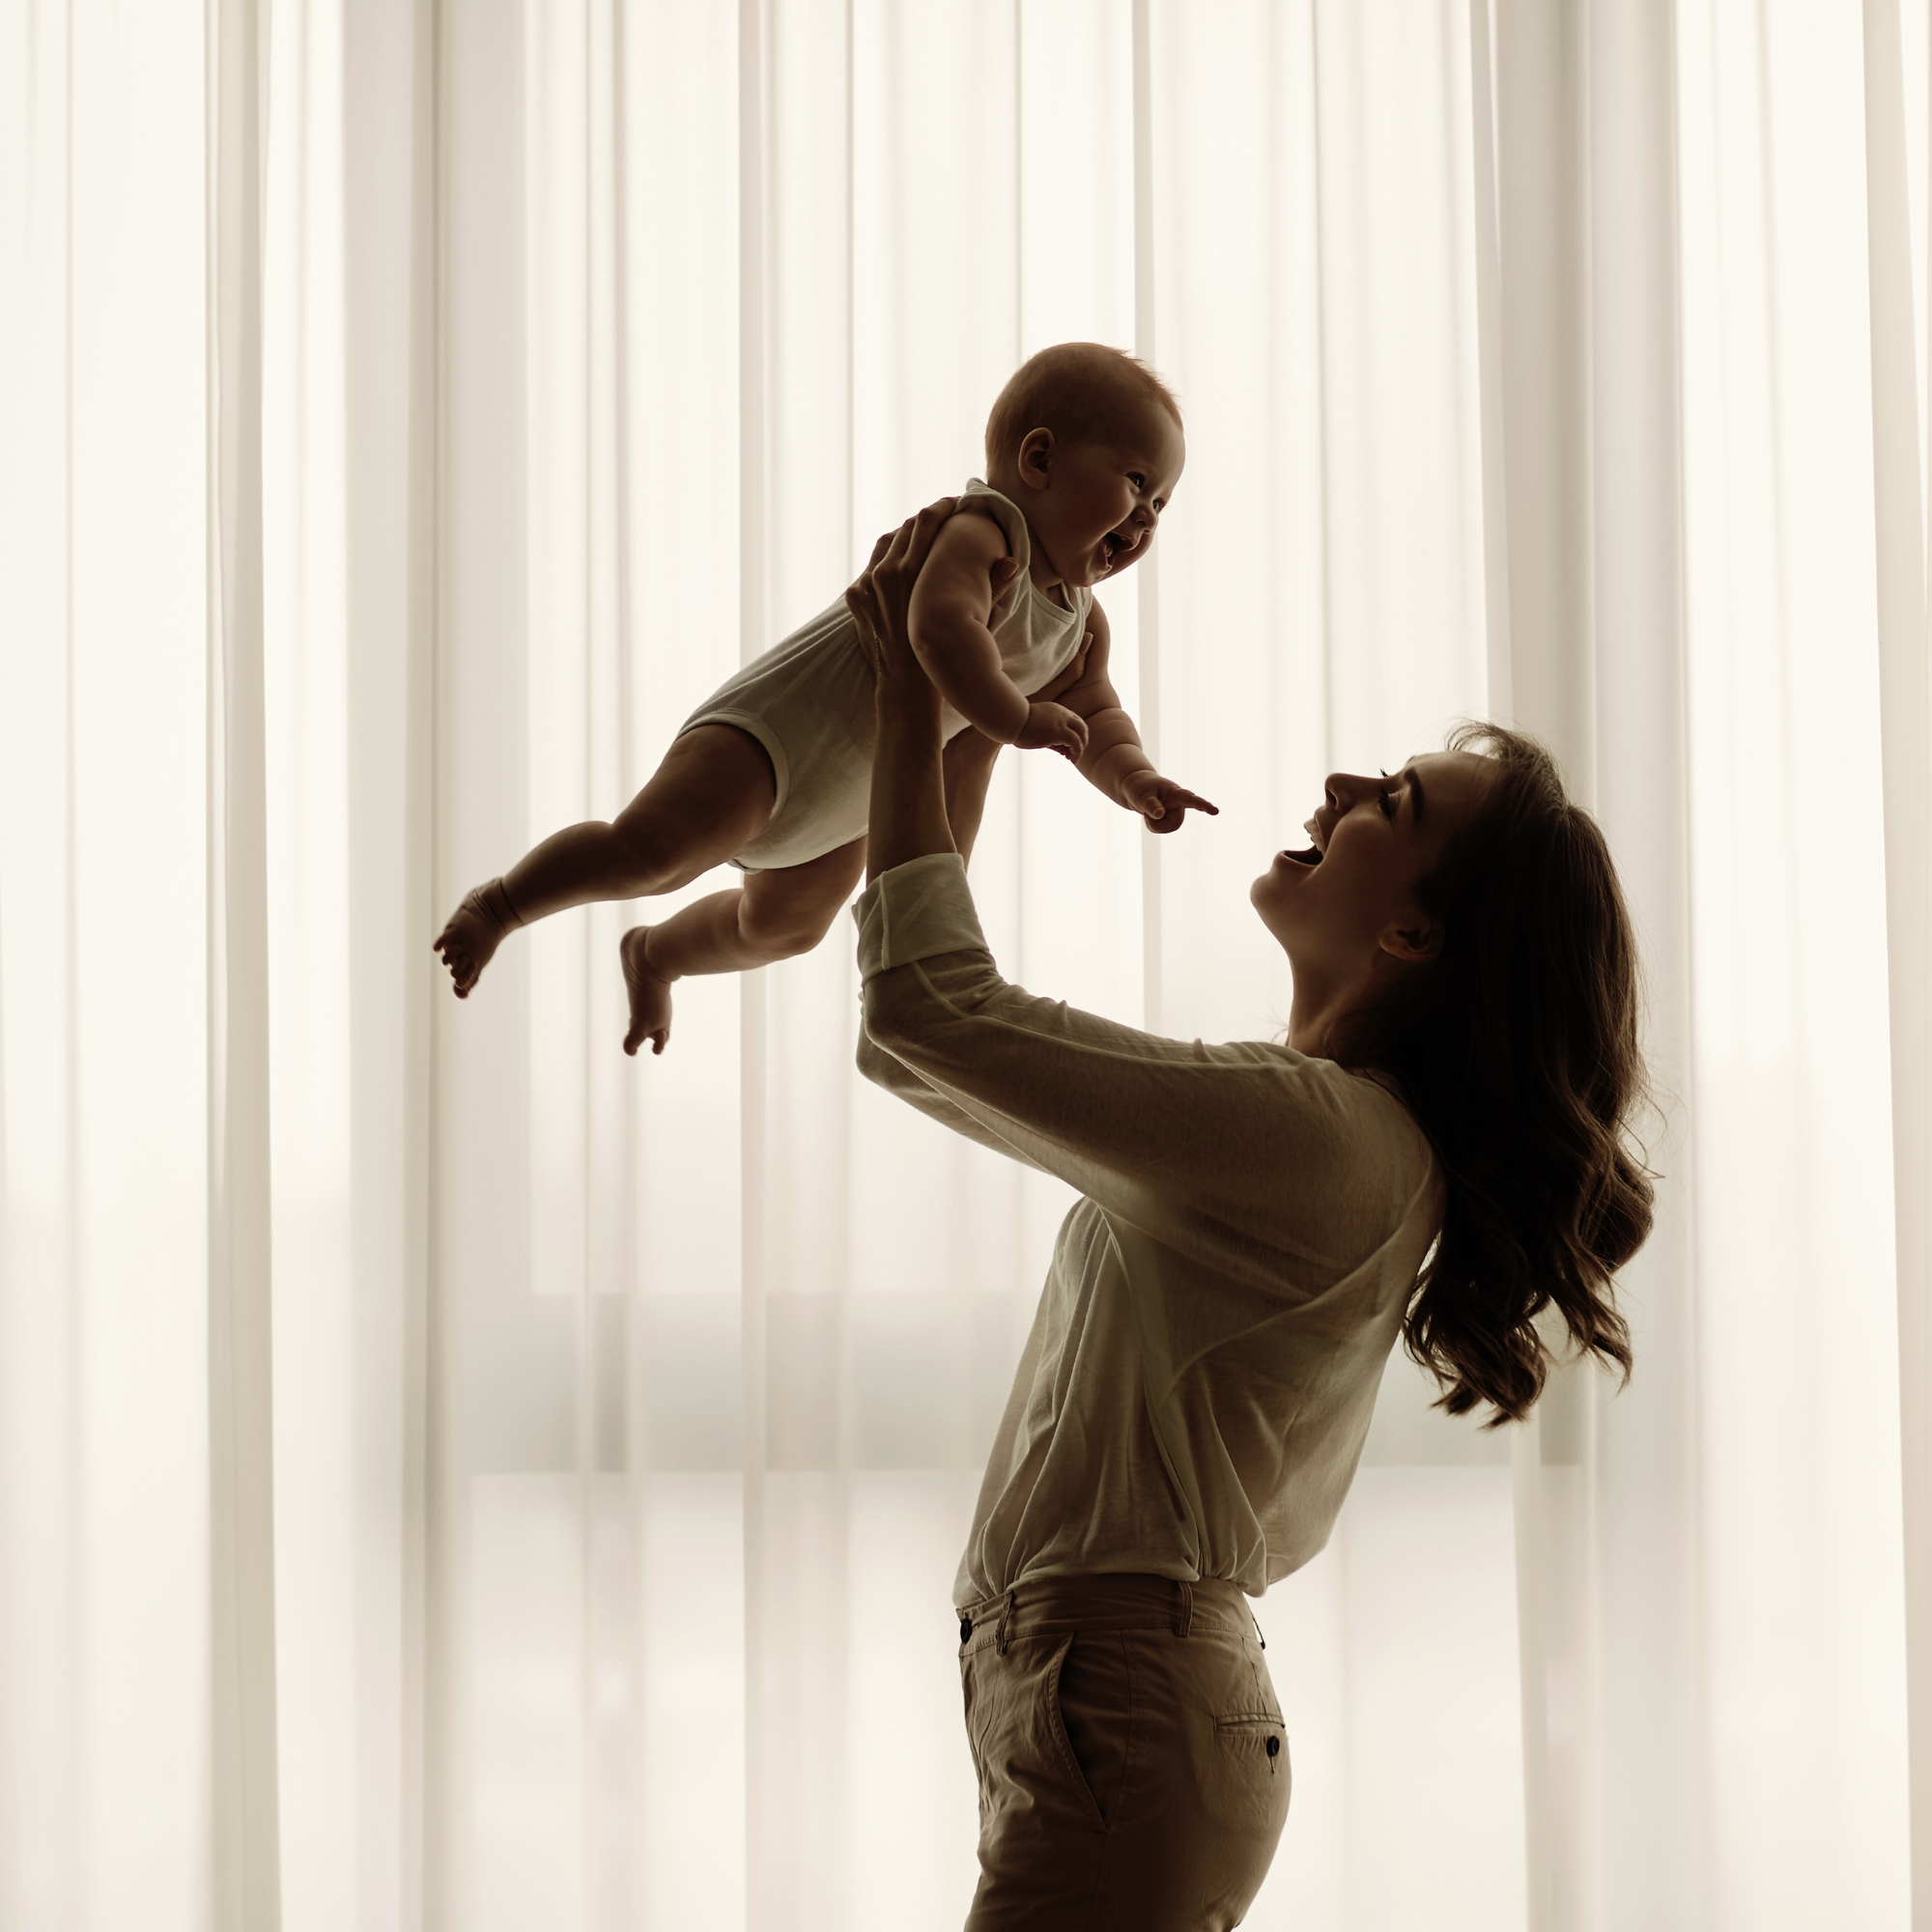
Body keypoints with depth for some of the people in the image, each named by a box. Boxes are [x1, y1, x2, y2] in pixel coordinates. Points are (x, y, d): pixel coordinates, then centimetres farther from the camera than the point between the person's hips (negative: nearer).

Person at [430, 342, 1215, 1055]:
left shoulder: (1080, 623, 2)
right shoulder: (981, 534, -25)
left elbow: (1096, 716, 11)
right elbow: (940, 628, -43)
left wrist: (1134, 778, -8)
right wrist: (1016, 718, -41)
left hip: (843, 810, 10)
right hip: (775, 725, -10)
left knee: (783, 928, 31)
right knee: (651, 851, -30)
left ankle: (655, 954, 58)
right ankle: (497, 905, -8)